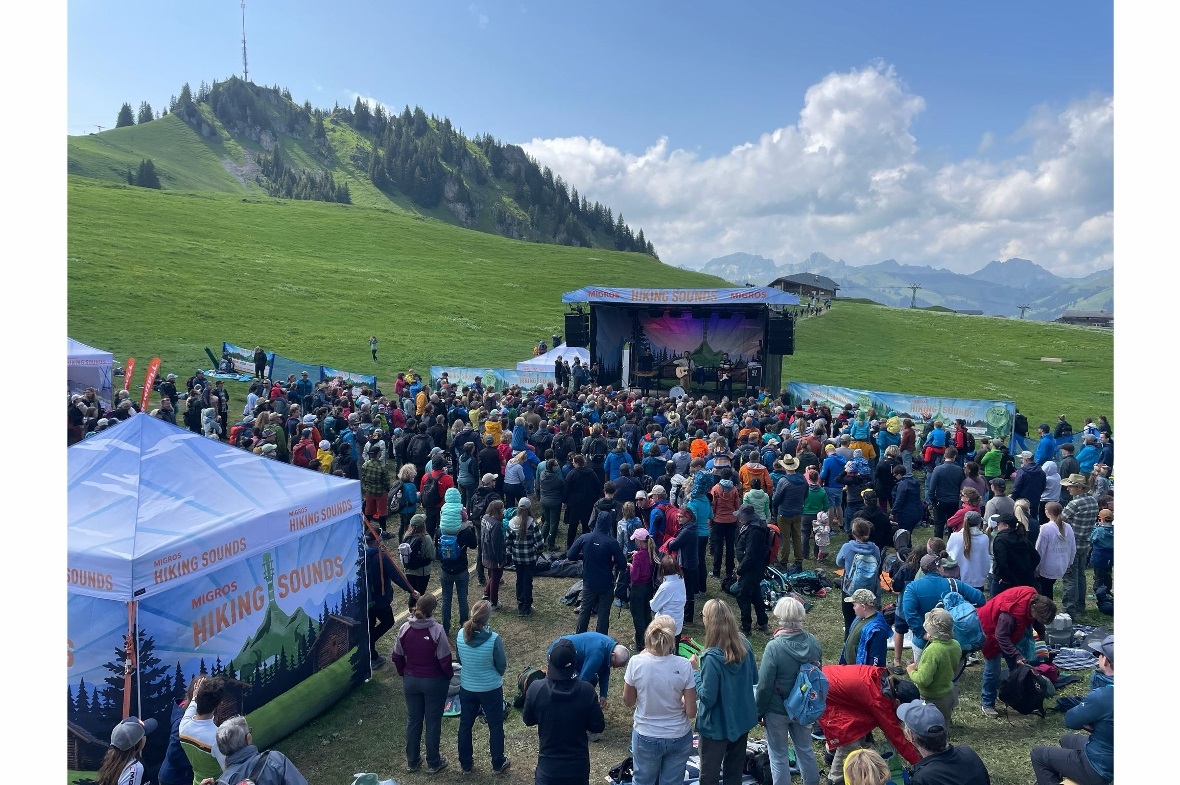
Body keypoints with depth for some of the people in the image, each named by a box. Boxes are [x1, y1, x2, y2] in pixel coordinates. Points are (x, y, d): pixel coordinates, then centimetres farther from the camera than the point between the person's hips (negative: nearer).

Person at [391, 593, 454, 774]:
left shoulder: (405, 628, -10)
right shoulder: (437, 630, -22)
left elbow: (397, 657, 1)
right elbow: (444, 660, -18)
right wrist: (450, 674, 2)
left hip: (411, 681, 4)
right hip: (434, 682, -4)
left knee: (413, 720, 19)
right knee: (433, 722, 12)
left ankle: (412, 761, 32)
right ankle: (433, 763, 25)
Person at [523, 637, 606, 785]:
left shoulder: (536, 688, -18)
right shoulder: (586, 690, -20)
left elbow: (528, 720, -1)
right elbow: (598, 727, -8)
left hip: (548, 767, 0)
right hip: (578, 766, 0)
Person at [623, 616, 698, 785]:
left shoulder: (636, 663, -19)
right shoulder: (683, 666, -19)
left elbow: (628, 702, -3)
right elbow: (691, 712, -15)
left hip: (645, 738, 0)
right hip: (679, 738, 0)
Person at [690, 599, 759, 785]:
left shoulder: (712, 658, -31)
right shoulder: (744, 644, -10)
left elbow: (707, 698, -24)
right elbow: (754, 679, 5)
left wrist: (695, 671, -15)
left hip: (718, 726, -6)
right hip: (743, 719, 6)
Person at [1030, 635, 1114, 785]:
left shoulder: (1102, 696, -32)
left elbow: (1070, 721, -15)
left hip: (1100, 769, -8)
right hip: (1110, 759, 8)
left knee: (1037, 755, 9)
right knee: (1067, 739, 32)